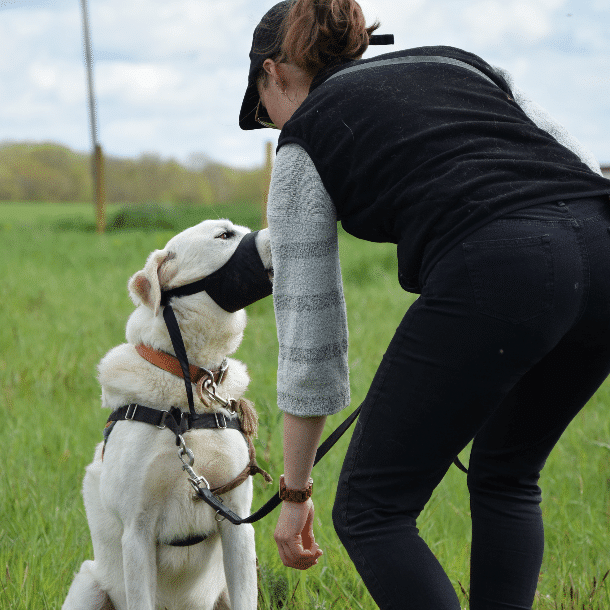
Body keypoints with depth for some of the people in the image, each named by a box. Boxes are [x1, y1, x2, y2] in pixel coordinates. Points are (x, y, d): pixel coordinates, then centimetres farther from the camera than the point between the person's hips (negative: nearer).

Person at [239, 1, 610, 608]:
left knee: (369, 509, 9)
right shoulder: (455, 59, 31)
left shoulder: (302, 144, 17)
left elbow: (309, 329, 16)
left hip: (495, 274, -6)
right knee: (505, 477, 28)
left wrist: (296, 491, 23)